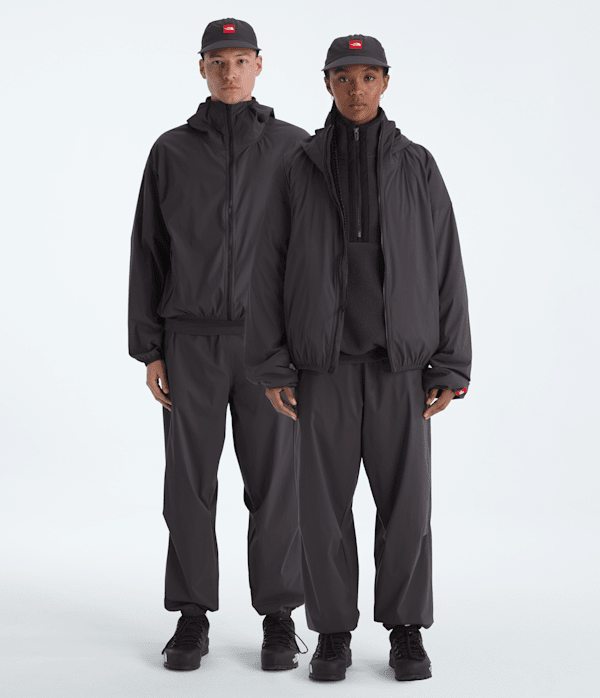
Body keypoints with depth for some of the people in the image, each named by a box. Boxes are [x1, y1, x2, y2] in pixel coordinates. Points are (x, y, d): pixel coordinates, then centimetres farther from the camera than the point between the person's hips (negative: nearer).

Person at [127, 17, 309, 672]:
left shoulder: (295, 147, 4)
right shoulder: (171, 152, 6)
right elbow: (148, 255, 6)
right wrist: (149, 351, -1)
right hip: (191, 341, 1)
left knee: (275, 483, 0)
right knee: (191, 484, 2)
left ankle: (278, 617, 11)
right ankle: (192, 617, 13)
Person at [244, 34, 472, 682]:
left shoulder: (417, 168, 3)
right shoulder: (298, 169, 3)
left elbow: (445, 270, 2)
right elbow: (269, 270, 1)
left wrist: (450, 370, -5)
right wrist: (270, 368, -6)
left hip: (399, 360, 0)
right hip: (324, 360, 0)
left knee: (405, 500, 0)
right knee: (325, 501, 1)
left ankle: (406, 632, 15)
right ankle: (333, 633, 15)